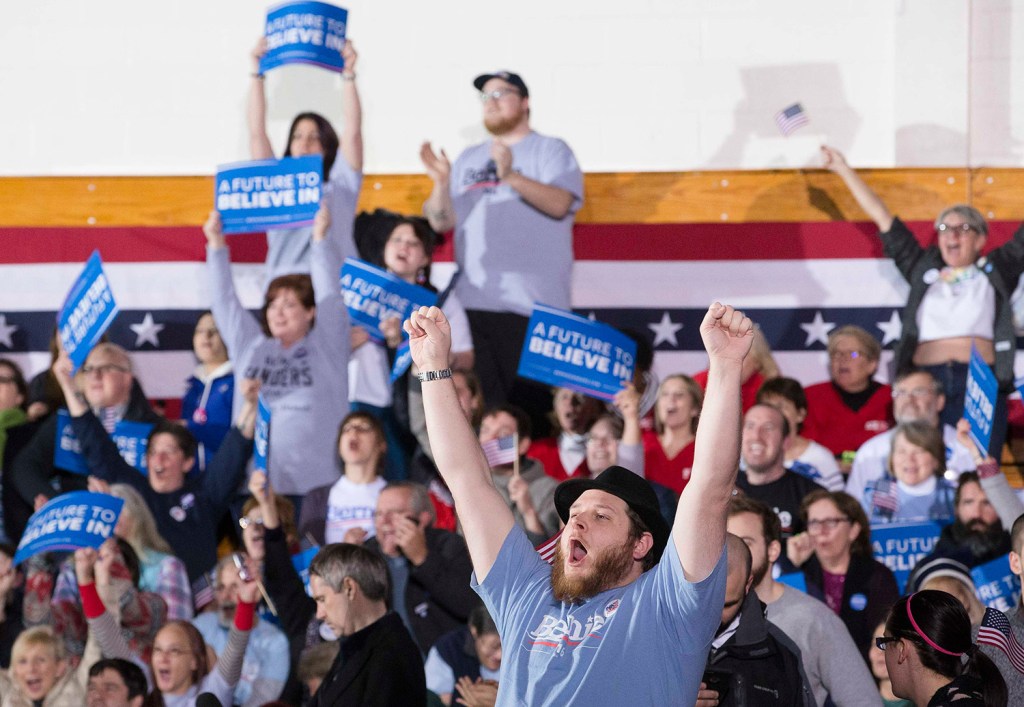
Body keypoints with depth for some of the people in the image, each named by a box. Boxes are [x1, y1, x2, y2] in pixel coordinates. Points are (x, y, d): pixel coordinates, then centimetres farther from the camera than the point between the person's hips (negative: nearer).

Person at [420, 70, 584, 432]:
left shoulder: (550, 150, 7)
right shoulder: (469, 160, 22)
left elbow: (560, 204, -11)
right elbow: (442, 222, 17)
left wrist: (512, 177, -23)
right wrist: (441, 184, -1)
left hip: (530, 303, -5)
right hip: (472, 303, 5)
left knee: (529, 403, -12)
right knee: (482, 405, 1)